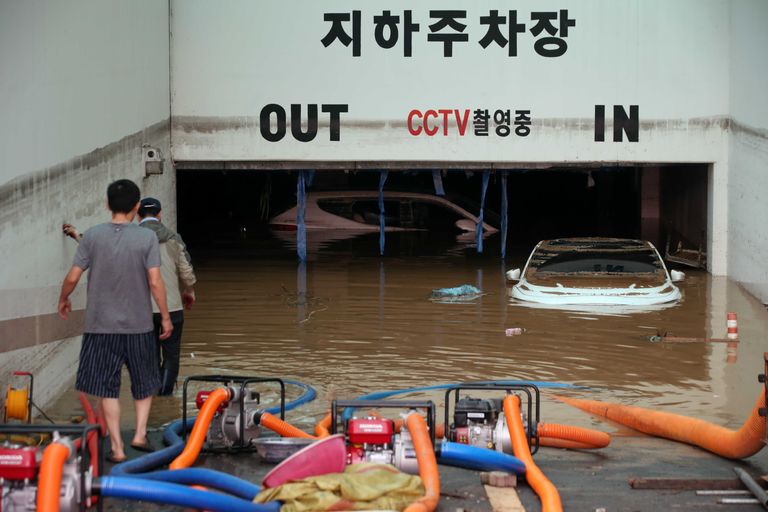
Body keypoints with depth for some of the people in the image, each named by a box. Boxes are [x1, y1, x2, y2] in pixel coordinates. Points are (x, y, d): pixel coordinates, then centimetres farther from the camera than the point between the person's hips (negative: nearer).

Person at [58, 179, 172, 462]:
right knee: (144, 383, 19)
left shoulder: (92, 236, -4)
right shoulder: (147, 238, -8)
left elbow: (72, 278, -3)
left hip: (102, 325, 0)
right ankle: (140, 433, 8)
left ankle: (117, 447, 5)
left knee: (107, 388, 6)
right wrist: (165, 317, 0)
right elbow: (155, 282, -11)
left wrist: (63, 300, 17)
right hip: (138, 325, 0)